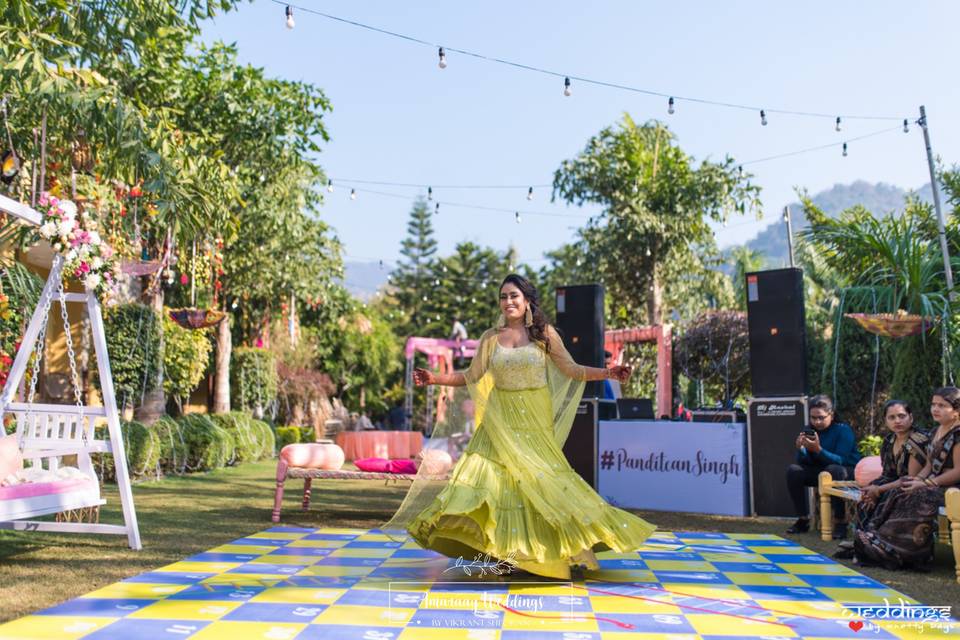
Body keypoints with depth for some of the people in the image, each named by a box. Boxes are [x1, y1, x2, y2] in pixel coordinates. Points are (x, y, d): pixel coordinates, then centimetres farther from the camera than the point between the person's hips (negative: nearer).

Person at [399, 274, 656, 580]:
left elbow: (571, 370, 3)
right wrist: (435, 378, -3)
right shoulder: (491, 337, 4)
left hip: (535, 422, -1)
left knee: (537, 479, 0)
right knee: (501, 475, -7)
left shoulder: (545, 334, 1)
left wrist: (608, 373, -7)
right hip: (502, 420, 1)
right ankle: (507, 548, 4)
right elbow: (471, 376, 6)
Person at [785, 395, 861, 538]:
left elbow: (840, 460, -27)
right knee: (793, 470, -16)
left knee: (833, 469, -38)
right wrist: (801, 449, -28)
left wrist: (818, 450, -41)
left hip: (848, 472, -5)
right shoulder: (810, 430, -2)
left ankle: (840, 521, -26)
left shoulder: (843, 429, -16)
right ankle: (803, 519, -8)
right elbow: (804, 462, -6)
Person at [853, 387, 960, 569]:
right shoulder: (936, 432, 16)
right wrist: (917, 479, -2)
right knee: (900, 494, -10)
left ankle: (888, 548, -22)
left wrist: (926, 483, -17)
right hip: (934, 484, 8)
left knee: (914, 498, -26)